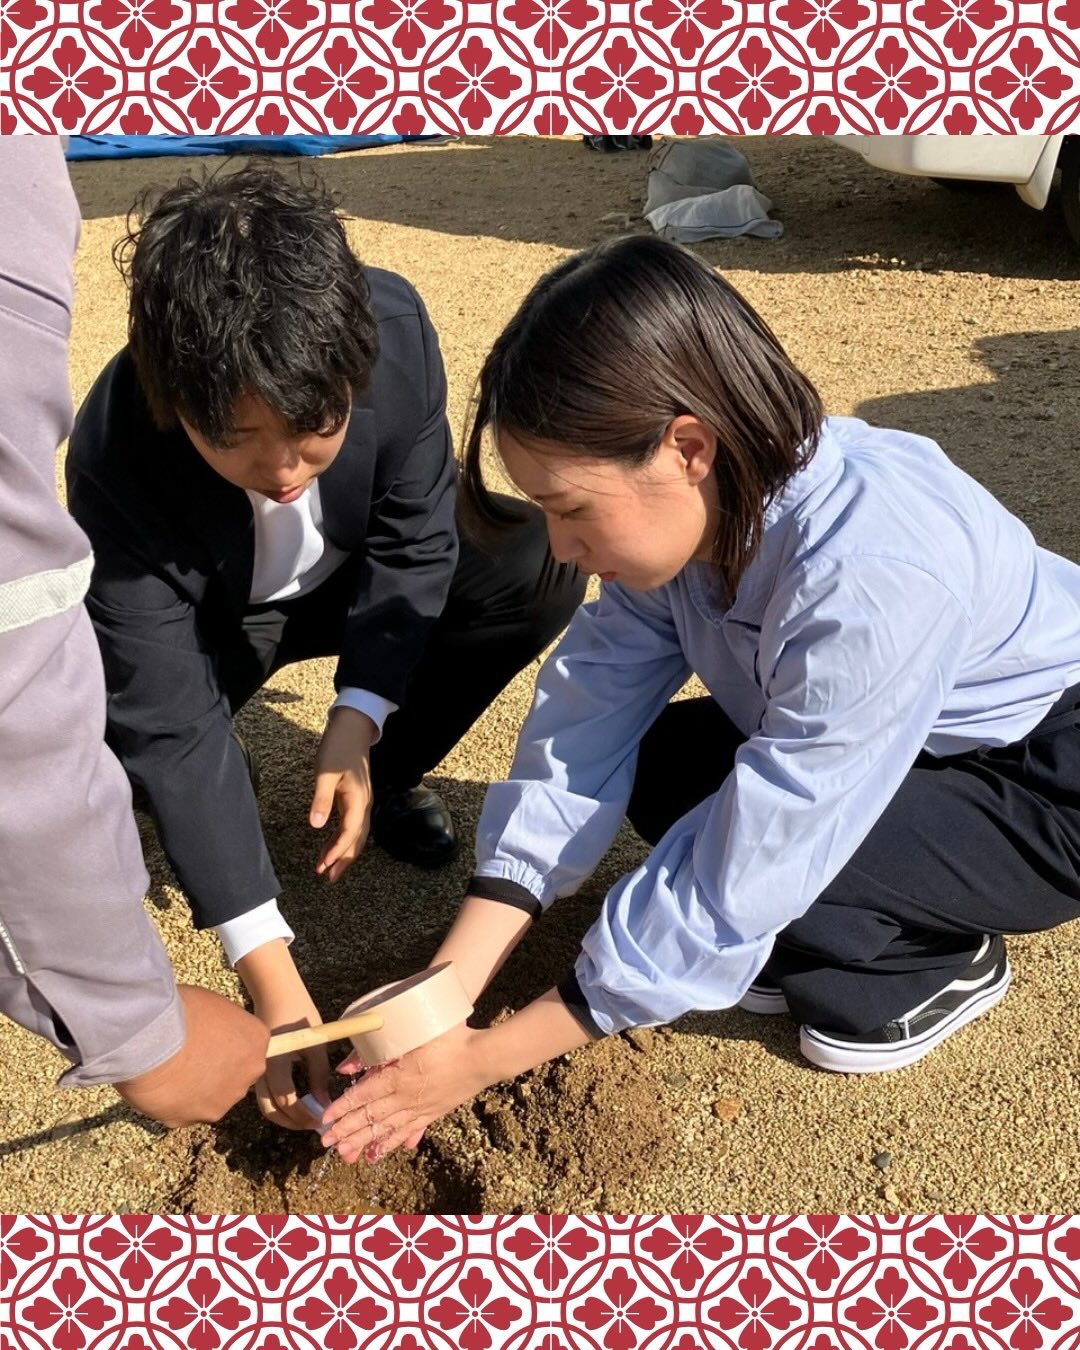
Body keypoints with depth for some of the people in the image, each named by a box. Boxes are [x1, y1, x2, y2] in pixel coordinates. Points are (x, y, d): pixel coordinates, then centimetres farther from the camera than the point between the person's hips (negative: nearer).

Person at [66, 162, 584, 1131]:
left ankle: (386, 780, 1)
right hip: (207, 618, -2)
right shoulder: (115, 460, -37)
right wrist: (271, 976, -39)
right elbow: (174, 724, -35)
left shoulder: (395, 328, -32)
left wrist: (360, 719, -30)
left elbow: (416, 540, -18)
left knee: (541, 569, -22)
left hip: (358, 577, 2)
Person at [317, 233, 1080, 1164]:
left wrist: (485, 1060, -27)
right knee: (661, 771, -11)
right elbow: (580, 736, -16)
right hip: (921, 738, 7)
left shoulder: (869, 578, -39)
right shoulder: (691, 507, -17)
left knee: (759, 845, -27)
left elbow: (737, 887, -35)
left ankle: (940, 962, 2)